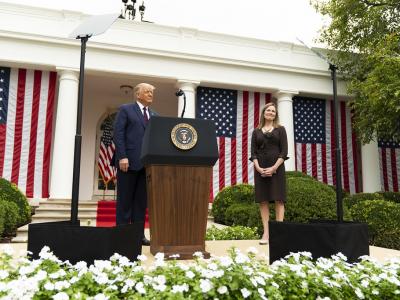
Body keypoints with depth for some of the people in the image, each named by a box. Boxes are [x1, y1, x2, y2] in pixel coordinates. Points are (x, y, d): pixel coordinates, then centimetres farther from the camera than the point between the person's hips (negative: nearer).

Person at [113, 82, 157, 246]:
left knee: (142, 201, 6)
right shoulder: (125, 109, 5)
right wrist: (122, 157, -15)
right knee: (125, 200, 1)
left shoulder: (154, 115, 20)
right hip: (129, 161, -5)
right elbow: (118, 133, -5)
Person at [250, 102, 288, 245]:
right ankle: (266, 233, 3)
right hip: (260, 169, 2)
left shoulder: (280, 129, 9)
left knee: (278, 199, -4)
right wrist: (258, 168, -11)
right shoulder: (256, 131, 14)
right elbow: (253, 152, 6)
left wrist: (274, 167, -13)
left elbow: (284, 151, -1)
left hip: (277, 168, -1)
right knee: (263, 200, 0)